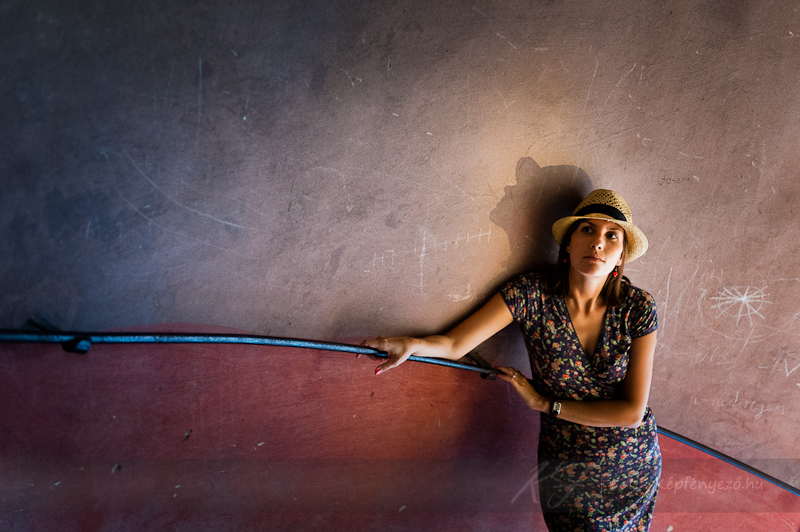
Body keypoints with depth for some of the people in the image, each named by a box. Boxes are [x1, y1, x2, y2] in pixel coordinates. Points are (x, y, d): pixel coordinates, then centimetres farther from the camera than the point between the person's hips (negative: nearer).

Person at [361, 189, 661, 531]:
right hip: (565, 467, -1)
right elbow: (453, 345, -21)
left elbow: (632, 411, -17)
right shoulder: (530, 295, -18)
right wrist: (412, 345, -42)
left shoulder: (638, 307, -16)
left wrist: (545, 403, -17)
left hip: (634, 463, 2)